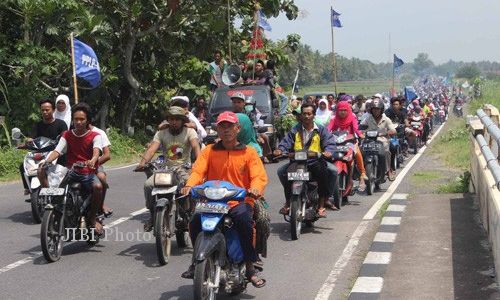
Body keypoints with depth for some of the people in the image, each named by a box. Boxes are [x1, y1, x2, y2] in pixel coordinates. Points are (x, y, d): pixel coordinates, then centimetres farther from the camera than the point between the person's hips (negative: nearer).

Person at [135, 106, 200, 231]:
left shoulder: (189, 131, 0)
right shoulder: (161, 133, 6)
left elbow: (196, 147, -18)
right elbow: (152, 149, -9)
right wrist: (142, 163, -29)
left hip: (184, 168, -2)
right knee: (148, 185, -23)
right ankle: (153, 214, -3)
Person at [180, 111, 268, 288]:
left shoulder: (249, 152, 10)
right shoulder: (209, 151, 15)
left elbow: (259, 176, -3)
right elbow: (198, 170, -1)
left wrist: (255, 188, -27)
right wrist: (190, 185, -23)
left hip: (240, 201, -2)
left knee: (243, 218, -34)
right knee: (195, 220, -26)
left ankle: (250, 267, -19)